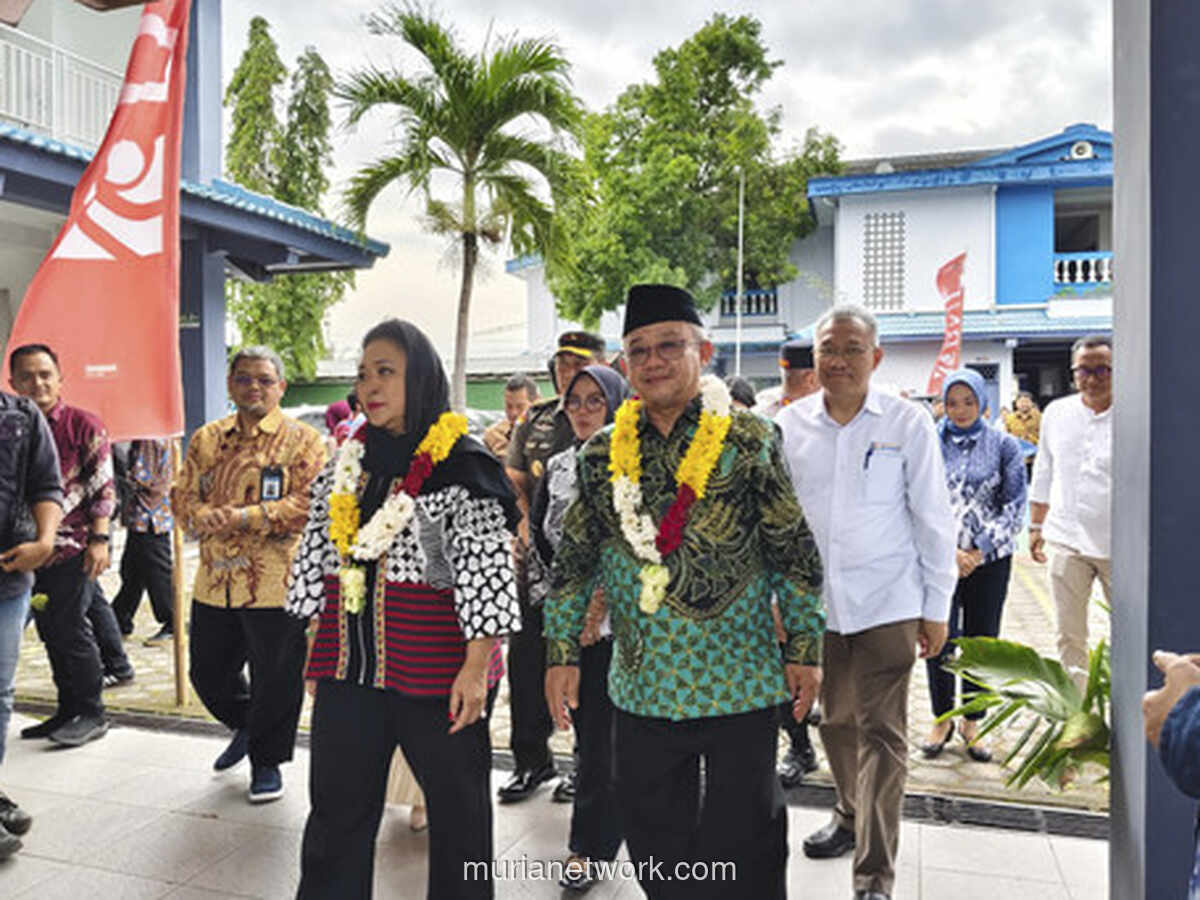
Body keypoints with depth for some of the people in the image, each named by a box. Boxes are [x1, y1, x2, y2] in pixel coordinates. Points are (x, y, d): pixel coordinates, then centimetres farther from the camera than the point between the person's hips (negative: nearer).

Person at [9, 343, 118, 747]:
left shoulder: (83, 424, -5)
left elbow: (103, 488, -7)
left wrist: (99, 540, -14)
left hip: (72, 547, -6)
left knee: (70, 630, -2)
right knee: (50, 631, 12)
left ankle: (91, 714, 11)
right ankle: (68, 712, 24)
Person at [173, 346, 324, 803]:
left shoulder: (302, 439, -3)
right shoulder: (207, 438, 13)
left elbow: (310, 503, -13)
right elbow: (183, 494, 11)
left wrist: (245, 516, -22)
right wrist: (204, 517, -12)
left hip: (276, 581, -5)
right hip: (214, 579, 6)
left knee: (274, 677, 4)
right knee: (207, 673, 17)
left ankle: (267, 761, 26)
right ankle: (246, 726, 46)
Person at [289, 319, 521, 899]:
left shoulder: (462, 466, -11)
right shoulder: (347, 463, 8)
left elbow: (484, 570, -15)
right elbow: (316, 558, 14)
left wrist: (475, 667, -18)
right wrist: (318, 648, 14)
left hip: (435, 671, -5)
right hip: (348, 666, 6)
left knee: (457, 808, 12)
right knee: (337, 810, 18)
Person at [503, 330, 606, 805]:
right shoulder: (534, 419, 12)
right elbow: (513, 481, 14)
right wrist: (525, 523, -2)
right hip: (536, 557, 5)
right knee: (525, 655, 9)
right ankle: (531, 759, 27)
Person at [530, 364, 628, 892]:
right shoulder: (557, 466, 12)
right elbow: (538, 535, 12)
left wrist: (604, 599, -16)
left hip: (614, 619, -5)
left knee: (599, 731, -1)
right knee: (584, 725, 13)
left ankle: (588, 846, 13)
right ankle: (609, 820, 32)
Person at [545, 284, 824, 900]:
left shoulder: (750, 441, -5)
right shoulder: (602, 455, 3)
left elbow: (795, 553, -2)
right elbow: (573, 561, 7)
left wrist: (805, 648, -3)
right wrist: (561, 652, 5)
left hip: (740, 685, -2)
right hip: (641, 687, 3)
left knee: (744, 841, 11)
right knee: (655, 844, 16)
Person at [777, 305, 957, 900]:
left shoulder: (908, 423, -6)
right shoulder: (788, 424, 1)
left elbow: (933, 520, -1)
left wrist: (937, 607, -1)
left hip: (887, 603, -3)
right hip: (813, 600, 3)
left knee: (881, 734, 0)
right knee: (835, 721, 19)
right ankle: (851, 816, 42)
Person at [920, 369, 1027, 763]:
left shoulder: (1004, 445, 2)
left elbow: (1015, 507, 0)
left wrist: (978, 553, -9)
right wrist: (949, 551, -10)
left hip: (989, 559, 1)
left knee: (982, 642, 7)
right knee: (938, 640, -1)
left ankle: (972, 723, 24)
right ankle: (942, 719, 19)